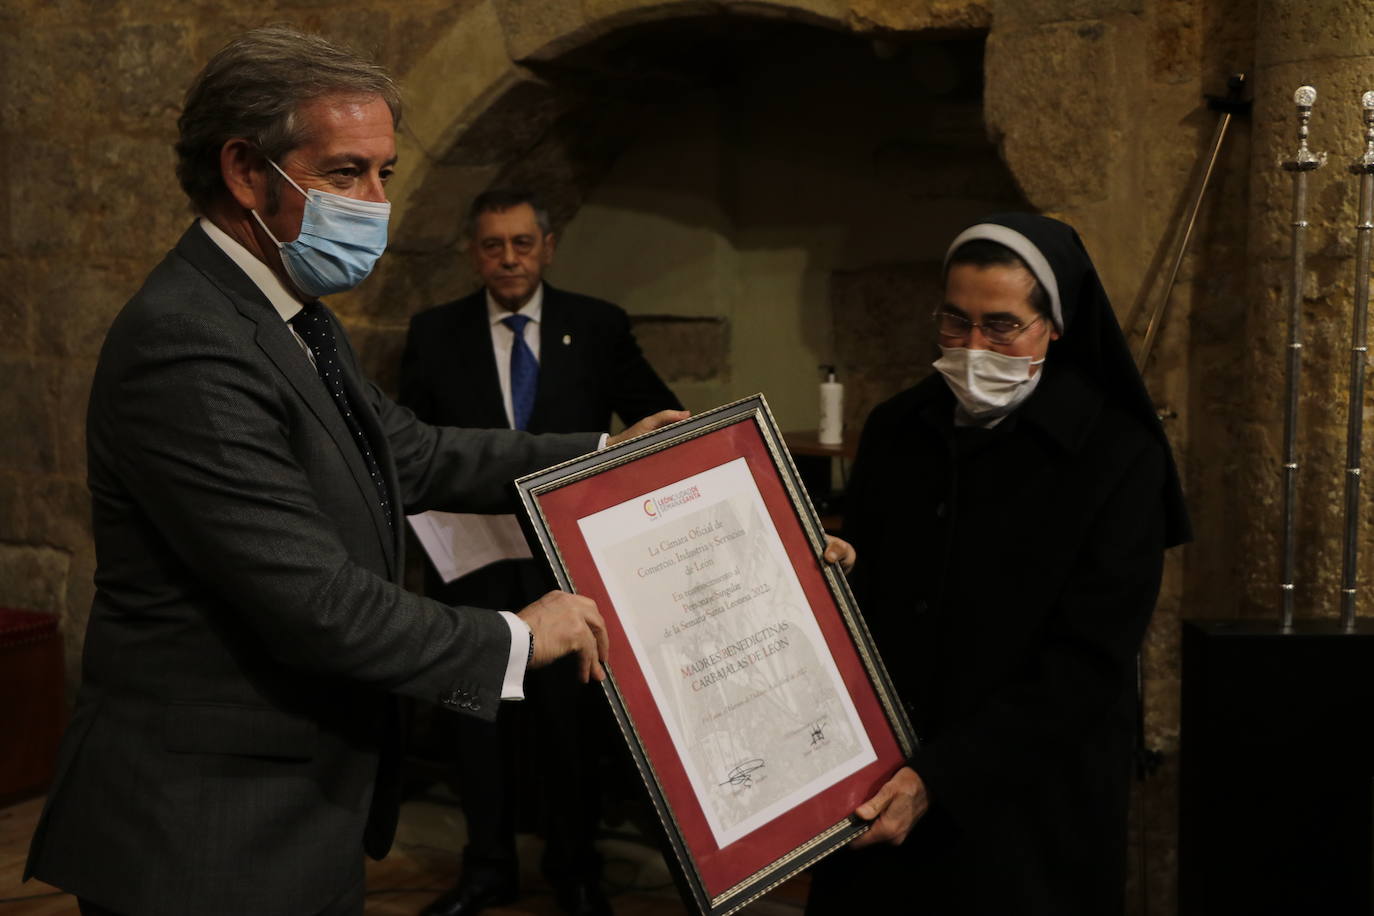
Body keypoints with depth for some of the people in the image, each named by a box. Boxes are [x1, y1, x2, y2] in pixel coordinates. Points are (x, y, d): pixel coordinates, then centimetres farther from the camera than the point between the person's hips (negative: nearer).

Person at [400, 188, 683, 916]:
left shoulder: (598, 328, 1)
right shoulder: (435, 334, 2)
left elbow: (666, 421, 5)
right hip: (472, 560, 1)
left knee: (572, 718, 8)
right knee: (479, 719, 12)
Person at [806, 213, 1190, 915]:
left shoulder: (1118, 458, -11)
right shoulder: (894, 431, 4)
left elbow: (1085, 664, -15)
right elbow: (853, 598, 8)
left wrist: (938, 778, -22)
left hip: (1026, 810, -4)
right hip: (878, 790, 4)